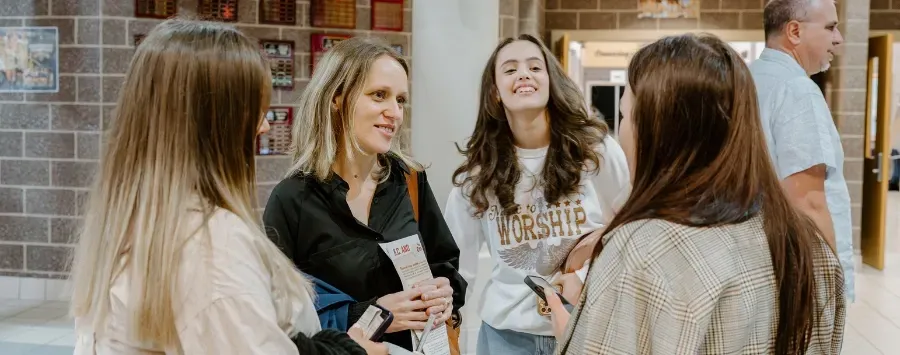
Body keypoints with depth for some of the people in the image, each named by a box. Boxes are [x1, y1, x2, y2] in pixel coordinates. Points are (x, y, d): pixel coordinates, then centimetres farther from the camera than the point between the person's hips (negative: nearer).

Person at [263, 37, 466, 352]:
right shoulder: (292, 200, -17)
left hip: (417, 345, 4)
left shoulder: (410, 181, -4)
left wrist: (446, 295, -16)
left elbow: (448, 267, 4)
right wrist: (365, 317, -26)